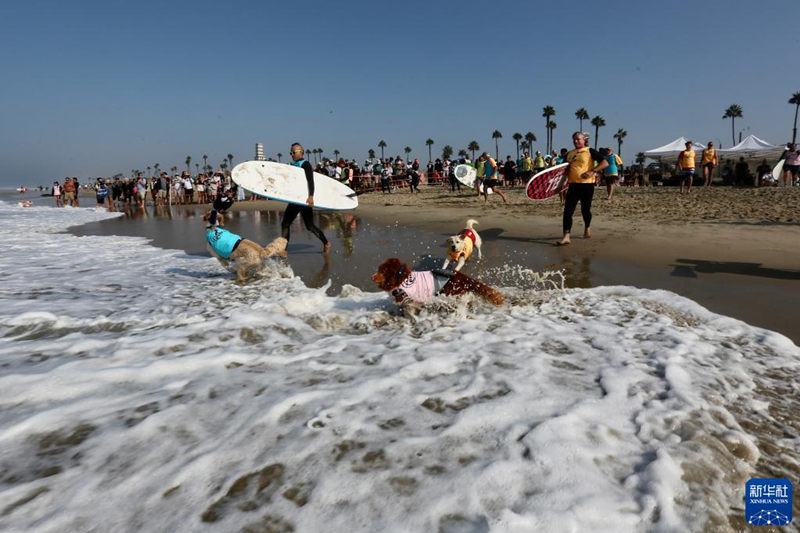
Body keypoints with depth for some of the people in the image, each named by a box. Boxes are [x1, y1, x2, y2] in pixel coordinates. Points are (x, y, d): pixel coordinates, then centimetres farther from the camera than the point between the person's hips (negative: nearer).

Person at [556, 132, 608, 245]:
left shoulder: (590, 151, 0)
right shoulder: (569, 154, 14)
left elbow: (605, 163, -7)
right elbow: (566, 169, 25)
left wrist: (592, 171, -19)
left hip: (587, 185, -4)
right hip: (573, 185, 4)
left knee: (585, 210, 9)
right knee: (568, 210, -8)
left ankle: (587, 228, 37)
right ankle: (566, 236, -10)